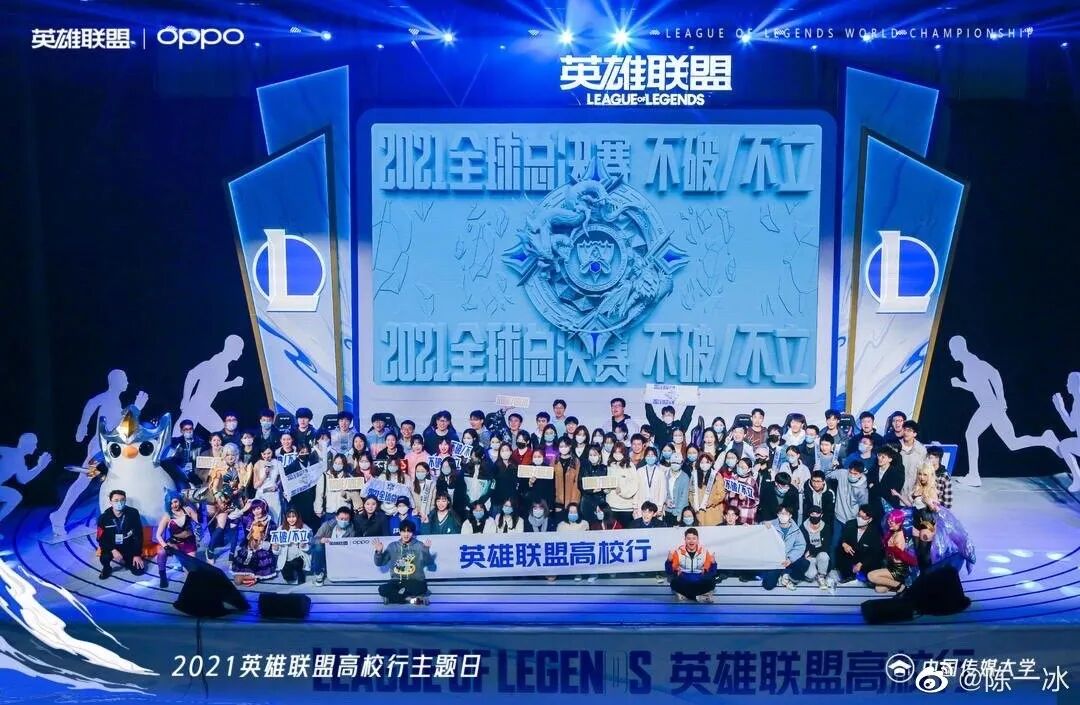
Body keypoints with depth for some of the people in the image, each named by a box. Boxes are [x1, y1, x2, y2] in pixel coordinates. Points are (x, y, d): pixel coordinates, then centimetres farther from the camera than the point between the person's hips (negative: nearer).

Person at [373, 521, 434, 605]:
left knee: (422, 587, -36)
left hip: (415, 582, -1)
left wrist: (426, 550, -23)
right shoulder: (393, 546, 8)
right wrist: (379, 552, -12)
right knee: (383, 589, -29)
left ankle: (394, 596, -17)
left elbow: (429, 563, -6)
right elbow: (379, 563, 7)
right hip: (397, 582, 1)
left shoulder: (419, 546, 3)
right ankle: (411, 598, -21)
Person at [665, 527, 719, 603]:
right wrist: (669, 561, -14)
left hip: (699, 584, 1)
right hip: (683, 584, -1)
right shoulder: (678, 552, 3)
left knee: (711, 581, -30)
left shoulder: (704, 551, 4)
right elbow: (670, 571, 2)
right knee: (675, 582, -34)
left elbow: (711, 573, 3)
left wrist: (713, 563, -14)